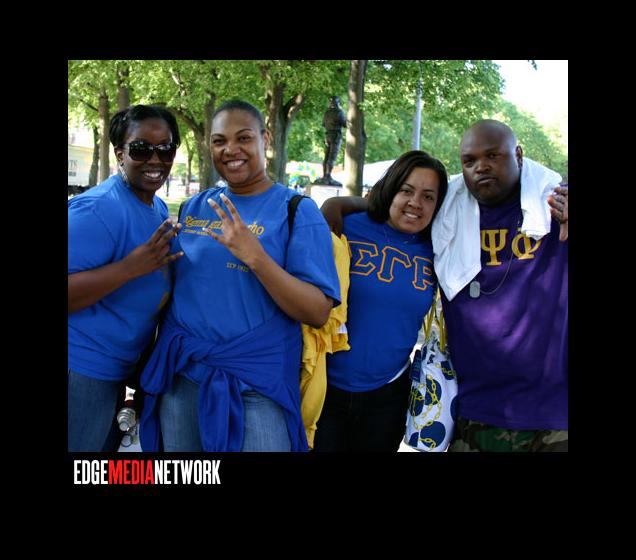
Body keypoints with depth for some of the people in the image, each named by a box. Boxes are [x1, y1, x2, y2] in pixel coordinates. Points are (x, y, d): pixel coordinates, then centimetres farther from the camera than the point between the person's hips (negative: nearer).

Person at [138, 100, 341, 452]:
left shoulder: (298, 211, -7)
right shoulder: (194, 208, 7)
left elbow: (318, 313, -15)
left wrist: (255, 256, -25)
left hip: (257, 389, -4)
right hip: (178, 379, 5)